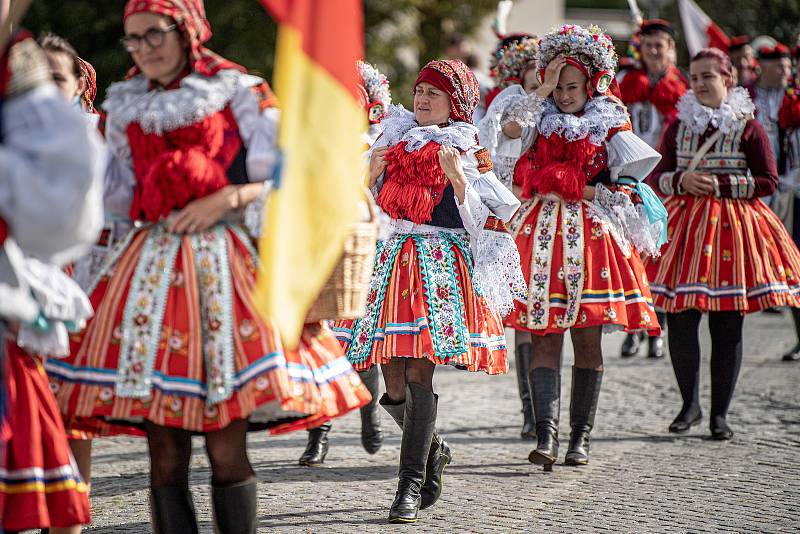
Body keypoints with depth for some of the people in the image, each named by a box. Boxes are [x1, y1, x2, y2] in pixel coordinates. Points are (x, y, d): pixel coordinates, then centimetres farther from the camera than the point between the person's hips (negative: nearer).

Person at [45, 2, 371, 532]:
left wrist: (226, 197, -12)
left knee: (227, 450, -7)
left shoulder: (240, 94, 4)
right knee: (166, 455, -1)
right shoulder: (125, 107, 16)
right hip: (151, 267, 3)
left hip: (225, 265, -3)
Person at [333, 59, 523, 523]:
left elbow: (489, 218, -4)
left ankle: (413, 483, -9)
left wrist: (457, 177, -14)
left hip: (443, 265, -4)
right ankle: (434, 450, 29)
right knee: (394, 384, 1)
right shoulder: (396, 143, 16)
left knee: (419, 371, -15)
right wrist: (373, 170, 2)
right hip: (393, 258, 4)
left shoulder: (467, 153, 4)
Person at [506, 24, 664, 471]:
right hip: (542, 232, 1)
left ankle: (581, 437, 9)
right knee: (544, 338, -9)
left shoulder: (609, 126, 9)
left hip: (592, 233, -1)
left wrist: (589, 191, -7)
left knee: (588, 340, 1)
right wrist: (541, 92, -1)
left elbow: (629, 186, 6)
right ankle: (547, 435, -15)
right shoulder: (539, 121, 15)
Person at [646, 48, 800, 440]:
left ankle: (720, 414, 10)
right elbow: (657, 176, 12)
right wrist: (682, 180, -9)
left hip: (733, 227, -2)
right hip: (684, 225, 3)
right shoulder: (678, 126, 10)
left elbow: (768, 182, -3)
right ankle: (690, 404, 15)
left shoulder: (748, 127, 1)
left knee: (727, 327, 0)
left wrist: (720, 184, -13)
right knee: (679, 321, -3)